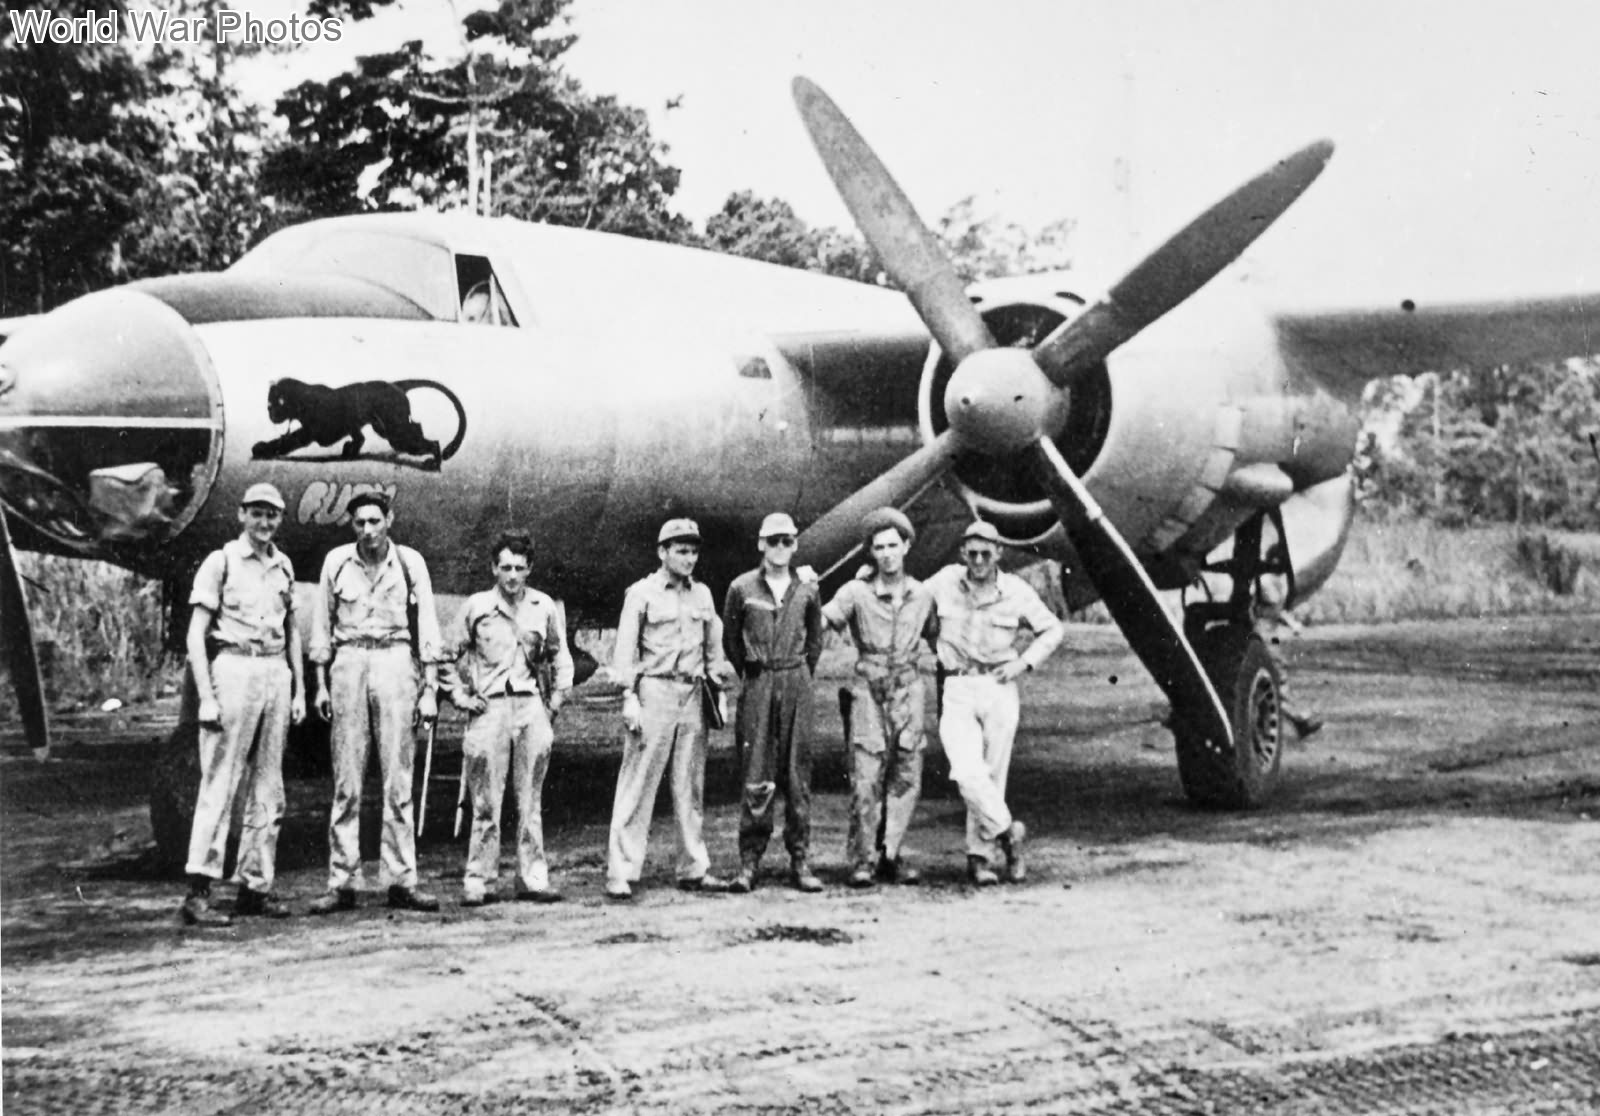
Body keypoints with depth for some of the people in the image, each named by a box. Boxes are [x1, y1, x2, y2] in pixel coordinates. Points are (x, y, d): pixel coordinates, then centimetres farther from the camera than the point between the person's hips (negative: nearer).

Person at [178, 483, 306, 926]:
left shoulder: (283, 565, 15)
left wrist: (299, 689, 15)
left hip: (276, 673, 6)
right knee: (219, 784, -10)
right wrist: (206, 697, -14)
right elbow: (196, 635, -6)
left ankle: (256, 886, 15)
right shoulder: (221, 561, -2)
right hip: (233, 669, -6)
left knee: (269, 788, 8)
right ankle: (199, 891, -11)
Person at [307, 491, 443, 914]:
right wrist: (321, 683, 6)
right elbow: (322, 625, 11)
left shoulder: (409, 562, 3)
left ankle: (401, 881, 2)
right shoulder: (336, 561, 6)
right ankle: (342, 884, 2)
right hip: (348, 664, 1)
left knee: (398, 778, -1)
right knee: (346, 780, 0)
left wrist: (430, 688, 0)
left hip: (395, 661, -1)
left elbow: (427, 627, 5)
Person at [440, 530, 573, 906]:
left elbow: (560, 656, 18)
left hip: (532, 707, 2)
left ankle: (533, 879, 10)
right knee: (486, 804, -2)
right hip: (490, 707, -2)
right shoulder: (476, 607, 1)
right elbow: (448, 656, 9)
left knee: (530, 801, 6)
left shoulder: (544, 607, 6)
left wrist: (556, 699, 10)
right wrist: (460, 696, 1)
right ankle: (480, 882, 3)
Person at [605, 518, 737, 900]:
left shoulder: (702, 594, 13)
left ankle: (693, 869, 15)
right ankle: (621, 873, -4)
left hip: (693, 696, 5)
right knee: (637, 784, -6)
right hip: (654, 692, -5)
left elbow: (714, 648, 19)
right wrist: (629, 697, -11)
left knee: (691, 786, 9)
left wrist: (719, 676, 8)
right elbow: (626, 648, -4)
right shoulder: (641, 593, -1)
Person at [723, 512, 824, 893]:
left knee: (798, 774, 2)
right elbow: (730, 640, 11)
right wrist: (750, 675, 11)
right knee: (756, 775, -4)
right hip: (757, 685, -2)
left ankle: (800, 860, 6)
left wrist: (799, 677, 13)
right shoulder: (742, 588, 1)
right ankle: (749, 861, 1)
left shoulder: (806, 589, 7)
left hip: (796, 683, 2)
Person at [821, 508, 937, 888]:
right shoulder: (857, 592, -4)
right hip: (869, 688, -3)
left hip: (908, 689, 4)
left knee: (906, 776, 4)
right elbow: (820, 621, -11)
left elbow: (937, 639, 19)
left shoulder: (921, 594, 8)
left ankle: (889, 855, 14)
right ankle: (862, 860, 0)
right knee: (866, 778, -7)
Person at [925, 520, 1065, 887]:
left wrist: (1025, 662, -3)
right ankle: (1005, 831, 0)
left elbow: (1053, 630, 9)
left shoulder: (1016, 590, 1)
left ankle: (980, 855, 13)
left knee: (992, 775, 2)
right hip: (958, 691, 0)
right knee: (967, 771, -18)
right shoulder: (945, 582, 3)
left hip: (999, 688, 0)